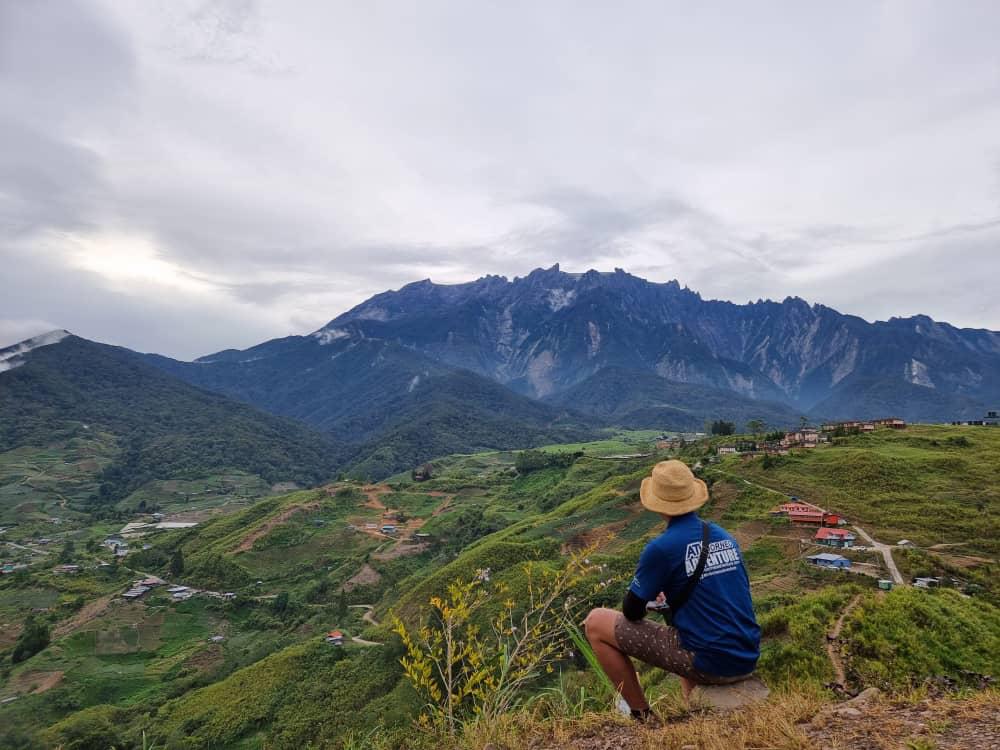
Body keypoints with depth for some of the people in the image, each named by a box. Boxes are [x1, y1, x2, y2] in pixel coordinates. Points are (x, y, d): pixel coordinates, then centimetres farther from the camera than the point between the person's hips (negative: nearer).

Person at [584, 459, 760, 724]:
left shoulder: (661, 548, -15)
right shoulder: (725, 537, 5)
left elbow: (632, 612, -4)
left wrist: (647, 599, 18)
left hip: (708, 663, -7)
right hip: (747, 660, 7)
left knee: (596, 622, 1)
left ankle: (643, 717, 11)